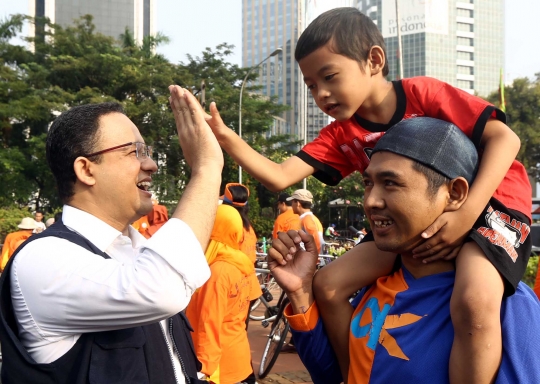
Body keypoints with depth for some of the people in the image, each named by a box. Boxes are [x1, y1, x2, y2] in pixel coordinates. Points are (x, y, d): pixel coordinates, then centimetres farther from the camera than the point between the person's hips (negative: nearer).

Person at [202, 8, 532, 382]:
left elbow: (504, 137, -18)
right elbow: (279, 176, -11)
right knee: (330, 285, -5)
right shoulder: (341, 135, 0)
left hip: (488, 204, -6)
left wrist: (467, 212, -28)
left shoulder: (421, 93, -14)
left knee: (475, 300, -36)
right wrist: (228, 139, -26)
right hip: (413, 225, 6)